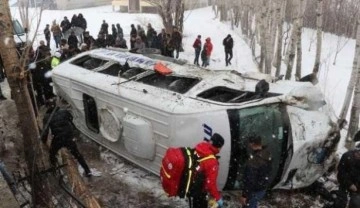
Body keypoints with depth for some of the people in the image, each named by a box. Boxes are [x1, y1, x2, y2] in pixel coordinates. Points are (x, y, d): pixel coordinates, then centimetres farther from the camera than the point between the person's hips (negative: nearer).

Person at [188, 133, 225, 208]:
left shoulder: (197, 149, -7)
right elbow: (210, 183, -27)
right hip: (199, 191, -7)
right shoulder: (211, 162, -28)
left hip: (189, 187, 7)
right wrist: (218, 198, -14)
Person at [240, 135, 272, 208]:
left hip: (255, 190, -8)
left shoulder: (253, 160, -34)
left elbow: (250, 180, -29)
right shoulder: (267, 153, -6)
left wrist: (244, 195, -18)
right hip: (263, 187, 8)